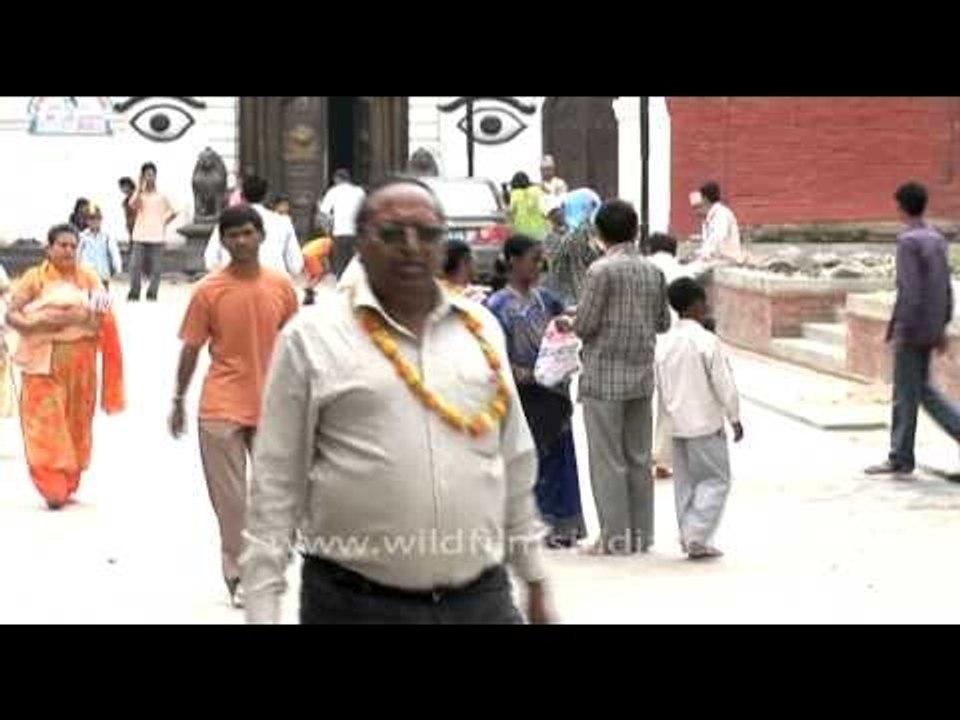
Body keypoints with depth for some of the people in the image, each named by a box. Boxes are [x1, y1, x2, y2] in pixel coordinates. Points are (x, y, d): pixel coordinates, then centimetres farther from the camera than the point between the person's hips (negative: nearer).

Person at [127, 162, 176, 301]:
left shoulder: (161, 196, 7)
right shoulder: (139, 194, 5)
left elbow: (173, 212, 17)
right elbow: (133, 204, -17)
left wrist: (164, 223, 5)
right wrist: (140, 186, -14)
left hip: (157, 237, 1)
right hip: (139, 237, 0)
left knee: (155, 269, 0)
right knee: (135, 266, -7)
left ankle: (152, 295, 10)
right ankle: (133, 295, 0)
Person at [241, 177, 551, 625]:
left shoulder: (482, 328, 10)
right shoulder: (311, 337, -2)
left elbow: (517, 464, 16)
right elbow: (275, 486, -2)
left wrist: (534, 579, 17)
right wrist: (261, 609, -6)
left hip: (482, 599, 3)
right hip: (355, 602, -3)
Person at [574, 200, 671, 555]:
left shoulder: (601, 271, -14)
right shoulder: (653, 272, 4)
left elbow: (584, 325, -13)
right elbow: (663, 322, 10)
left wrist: (572, 321, 8)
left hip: (604, 378, -6)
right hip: (642, 376, 6)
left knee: (608, 461, 1)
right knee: (639, 459, 12)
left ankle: (616, 538, 3)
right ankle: (641, 535, 16)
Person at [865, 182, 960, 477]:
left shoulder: (908, 241, -15)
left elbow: (909, 290, -21)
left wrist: (898, 330, -17)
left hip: (911, 329, -8)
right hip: (931, 328, 8)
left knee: (905, 396, 0)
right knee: (923, 389, 18)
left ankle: (901, 459, 7)